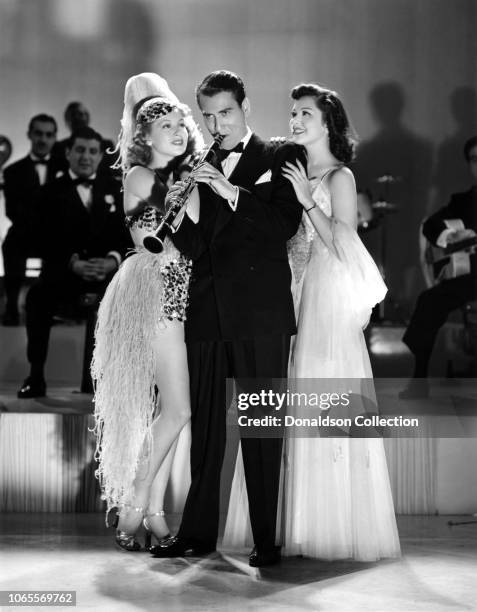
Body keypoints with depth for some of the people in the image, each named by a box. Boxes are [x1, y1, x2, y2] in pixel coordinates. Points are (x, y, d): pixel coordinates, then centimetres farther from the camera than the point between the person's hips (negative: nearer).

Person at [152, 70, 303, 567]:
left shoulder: (278, 159, 5)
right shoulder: (199, 169, 17)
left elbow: (285, 224, -8)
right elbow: (194, 246, 12)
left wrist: (232, 194, -16)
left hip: (260, 312, -4)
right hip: (208, 311, 4)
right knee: (205, 425, 6)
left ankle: (266, 539, 1)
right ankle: (197, 532, 13)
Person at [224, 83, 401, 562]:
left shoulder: (339, 177, -5)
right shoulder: (295, 173, 14)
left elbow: (344, 248, -13)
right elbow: (283, 239, 12)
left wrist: (307, 200, -17)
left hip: (331, 298, -7)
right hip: (296, 293, 7)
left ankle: (340, 527, 3)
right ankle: (294, 523, 12)